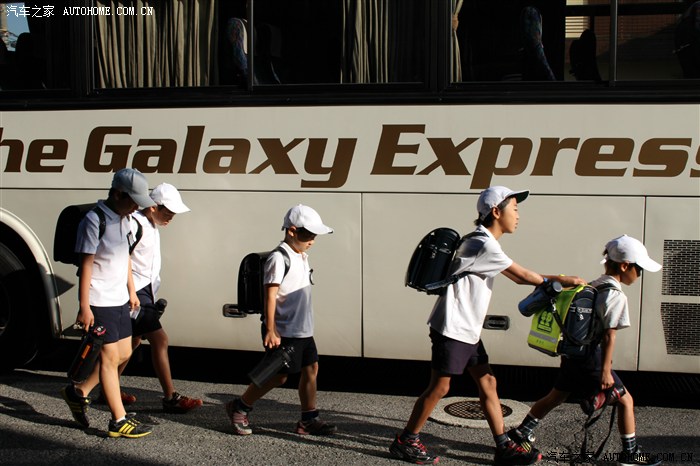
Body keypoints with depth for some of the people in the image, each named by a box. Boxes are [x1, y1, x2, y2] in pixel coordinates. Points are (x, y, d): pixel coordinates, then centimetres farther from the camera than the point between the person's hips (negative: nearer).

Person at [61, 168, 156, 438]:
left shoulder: (123, 219, 11)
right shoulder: (95, 220, -17)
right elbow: (86, 265, -18)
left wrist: (131, 291, 22)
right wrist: (84, 307, -19)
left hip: (119, 300, 9)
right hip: (99, 303, -9)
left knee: (123, 353, 14)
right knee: (110, 357, -3)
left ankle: (79, 392, 28)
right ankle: (119, 421, 4)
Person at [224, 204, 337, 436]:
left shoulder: (302, 257, 13)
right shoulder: (279, 258, -16)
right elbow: (270, 295, -20)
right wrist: (271, 330, -23)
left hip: (303, 330, 9)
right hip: (283, 332, -9)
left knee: (311, 368, 9)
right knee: (279, 375, -2)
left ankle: (309, 420, 18)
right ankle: (239, 408, 14)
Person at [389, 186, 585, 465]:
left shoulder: (484, 242, 14)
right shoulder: (484, 244, -17)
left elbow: (516, 277, 16)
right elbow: (522, 276, -11)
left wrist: (553, 282, 7)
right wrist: (560, 280, 0)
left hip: (467, 330, 10)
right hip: (452, 329, -10)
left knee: (487, 383, 8)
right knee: (440, 387, -2)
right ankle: (405, 442, 10)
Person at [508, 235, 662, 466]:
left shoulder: (591, 287, 11)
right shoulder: (616, 295, -14)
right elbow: (609, 336, -17)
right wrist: (605, 371, -16)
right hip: (592, 358, -8)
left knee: (556, 397, 19)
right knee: (625, 400, 6)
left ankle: (521, 433, 24)